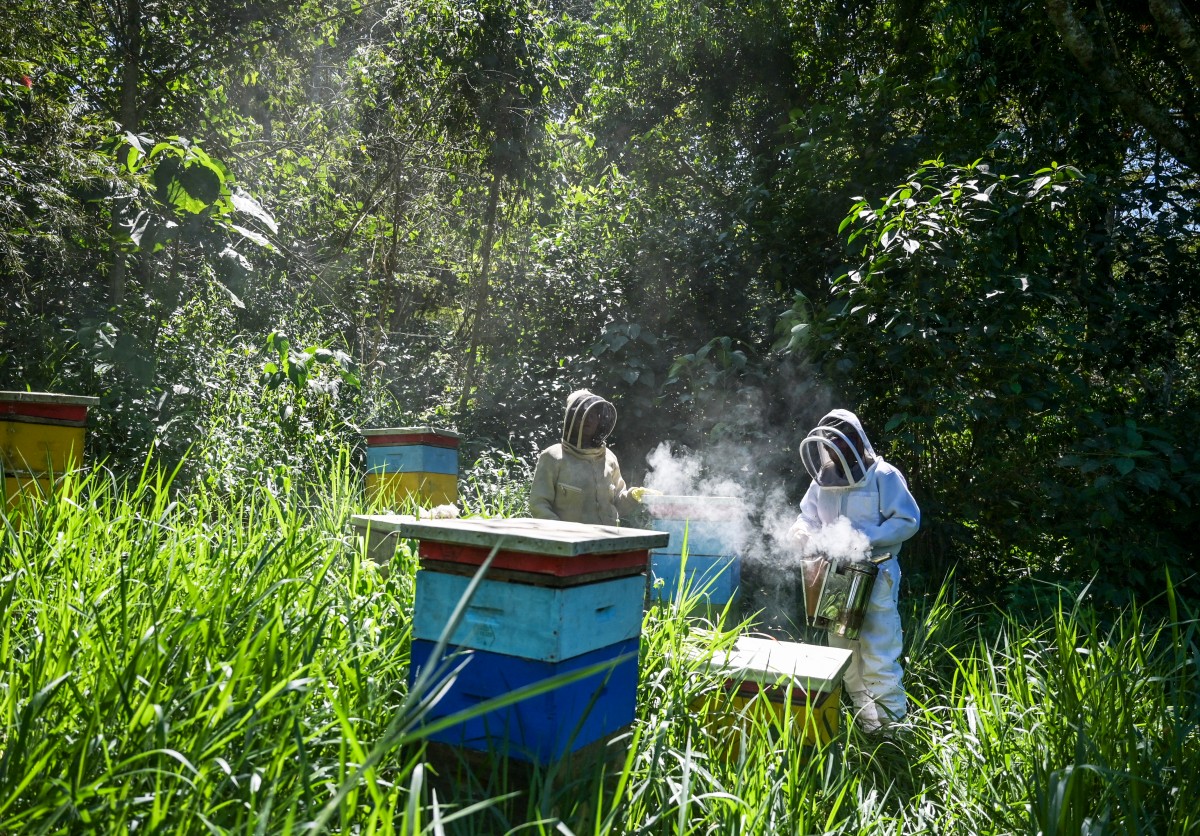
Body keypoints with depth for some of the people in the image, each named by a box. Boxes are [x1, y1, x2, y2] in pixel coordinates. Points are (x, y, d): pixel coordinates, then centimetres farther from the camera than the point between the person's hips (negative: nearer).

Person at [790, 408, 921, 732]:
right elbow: (806, 519, 14)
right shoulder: (823, 480, 6)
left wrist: (864, 537, -22)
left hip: (876, 575, -6)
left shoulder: (884, 476, -11)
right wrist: (807, 535, -10)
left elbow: (908, 520, -13)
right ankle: (866, 726, 29)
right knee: (845, 655, 14)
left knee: (879, 657, -9)